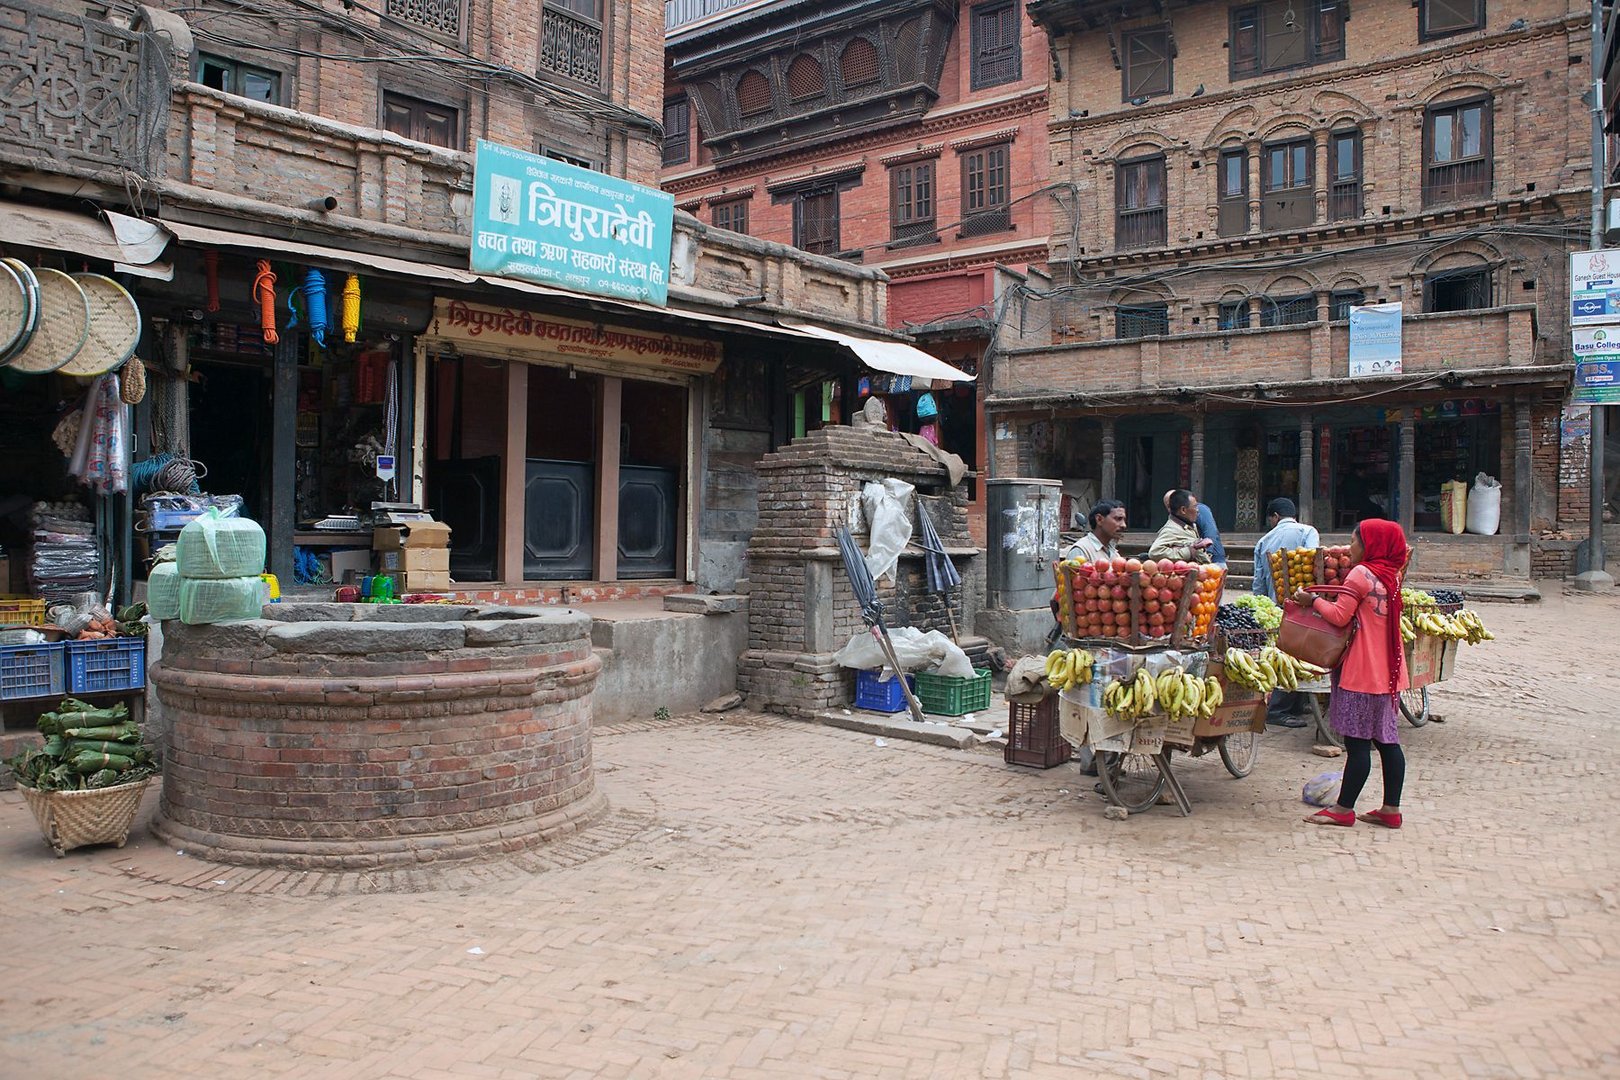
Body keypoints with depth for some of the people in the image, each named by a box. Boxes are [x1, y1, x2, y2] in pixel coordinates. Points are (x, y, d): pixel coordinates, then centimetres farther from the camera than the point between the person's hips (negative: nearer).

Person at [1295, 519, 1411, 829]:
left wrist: (1312, 600, -2)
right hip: (1389, 671, 9)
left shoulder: (1361, 574, -13)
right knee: (1387, 739, 11)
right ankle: (1391, 809, 15)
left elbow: (1339, 616, -16)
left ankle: (1344, 809, 2)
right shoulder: (1391, 574, 11)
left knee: (1357, 741, -4)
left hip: (1363, 671, -9)